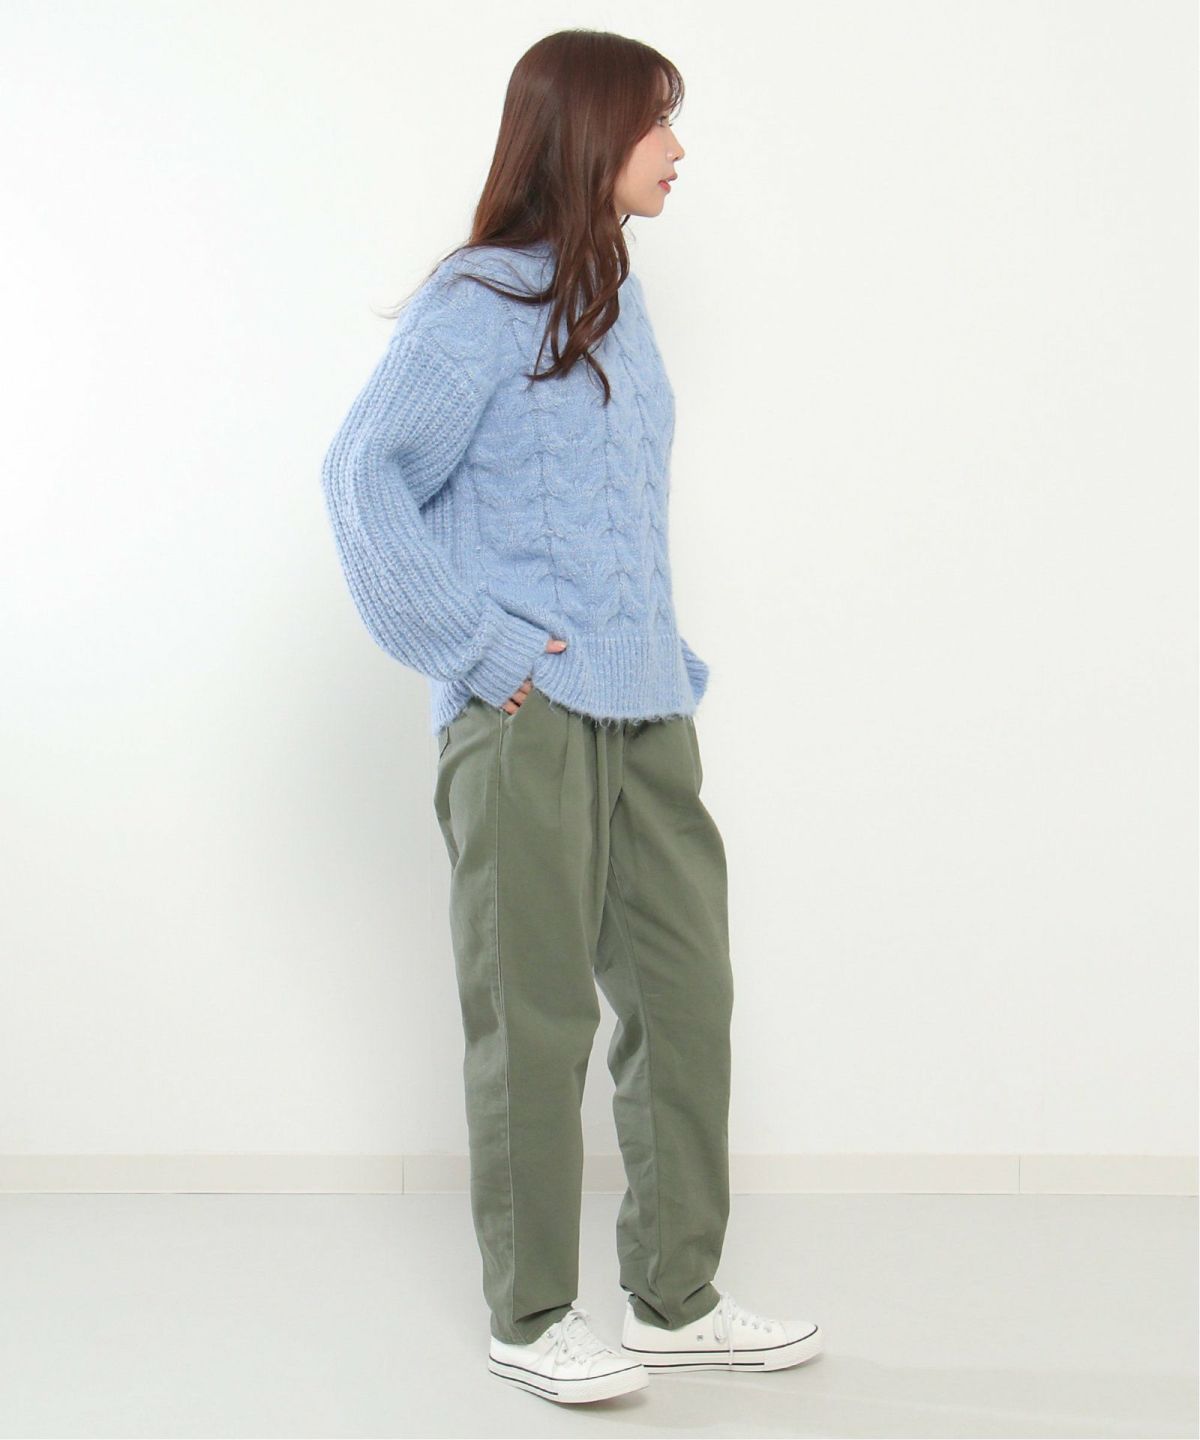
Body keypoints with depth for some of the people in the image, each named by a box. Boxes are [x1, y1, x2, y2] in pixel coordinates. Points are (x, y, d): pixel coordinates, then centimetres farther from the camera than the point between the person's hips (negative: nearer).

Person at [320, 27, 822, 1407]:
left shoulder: (616, 301, 17)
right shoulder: (480, 301, -8)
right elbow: (367, 476, -16)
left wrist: (674, 665, 15)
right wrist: (477, 645, -17)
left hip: (647, 717, 8)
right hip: (527, 721, -8)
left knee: (686, 993, 9)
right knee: (536, 1016, 1)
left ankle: (673, 1297, 22)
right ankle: (530, 1316, 15)